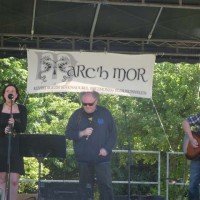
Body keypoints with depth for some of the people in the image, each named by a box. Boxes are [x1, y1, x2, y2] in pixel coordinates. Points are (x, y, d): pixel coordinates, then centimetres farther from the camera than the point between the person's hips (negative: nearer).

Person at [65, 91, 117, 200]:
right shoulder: (77, 115, 3)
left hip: (102, 158, -1)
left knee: (105, 186, -4)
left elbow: (113, 133, 3)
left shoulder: (105, 113, 1)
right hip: (83, 159, 2)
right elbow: (68, 133, 4)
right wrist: (81, 133, -13)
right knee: (85, 187, 8)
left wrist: (106, 149, -9)